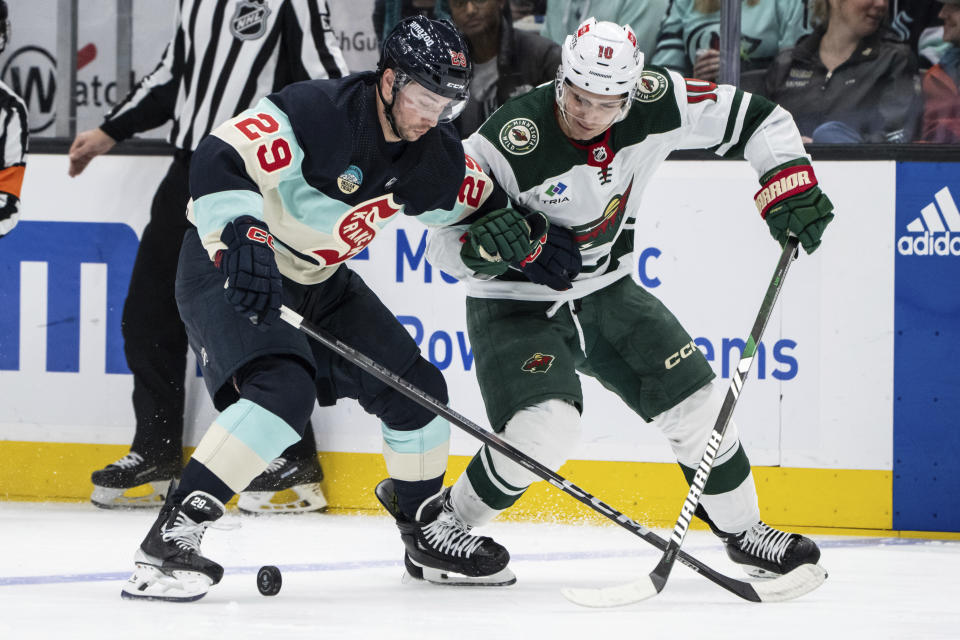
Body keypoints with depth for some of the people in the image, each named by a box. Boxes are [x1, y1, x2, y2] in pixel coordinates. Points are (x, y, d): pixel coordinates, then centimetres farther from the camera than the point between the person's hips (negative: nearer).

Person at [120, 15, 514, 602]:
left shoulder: (435, 153, -5)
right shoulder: (317, 112, -28)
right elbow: (219, 161, -36)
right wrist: (244, 240, -49)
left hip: (317, 282, 8)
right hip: (228, 265, -8)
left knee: (416, 386, 6)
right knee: (285, 391, -30)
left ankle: (428, 527, 29)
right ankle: (169, 540, -31)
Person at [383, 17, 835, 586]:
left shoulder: (654, 104, -16)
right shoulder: (510, 141, -28)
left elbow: (756, 118, -4)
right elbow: (444, 240, -20)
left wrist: (792, 186, -16)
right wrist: (483, 245, -41)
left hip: (606, 292, 5)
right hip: (516, 305, -5)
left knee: (697, 401, -2)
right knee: (545, 431, -27)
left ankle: (744, 531, 20)